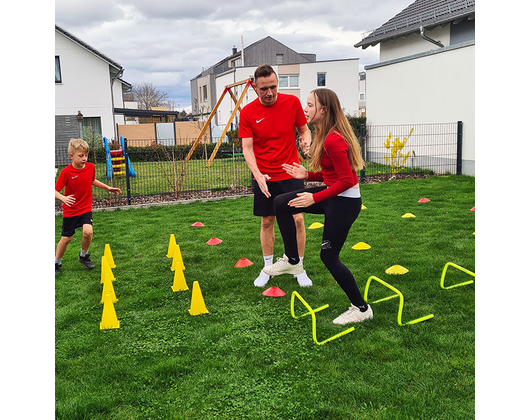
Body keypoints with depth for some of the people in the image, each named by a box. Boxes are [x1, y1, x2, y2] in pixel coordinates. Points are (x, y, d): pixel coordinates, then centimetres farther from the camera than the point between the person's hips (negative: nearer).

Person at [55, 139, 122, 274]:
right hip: (70, 210, -2)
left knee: (88, 231, -19)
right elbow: (56, 191, -16)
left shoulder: (91, 167, -5)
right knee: (66, 238, 5)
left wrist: (108, 188, 14)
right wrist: (63, 198, -36)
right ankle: (57, 262, 30)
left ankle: (84, 256, 9)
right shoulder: (66, 172, -18)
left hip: (86, 208, 2)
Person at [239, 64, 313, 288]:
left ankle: (299, 268, 16)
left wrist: (306, 140, -17)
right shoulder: (247, 112, -6)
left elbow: (304, 129, 8)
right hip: (263, 177, 0)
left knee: (297, 219, -1)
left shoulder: (292, 102, -4)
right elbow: (247, 147, -7)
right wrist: (257, 174, -22)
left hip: (290, 173, 0)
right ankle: (267, 269, 24)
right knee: (267, 221, 8)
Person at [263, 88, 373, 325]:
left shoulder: (333, 140, -24)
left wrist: (315, 198, -23)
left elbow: (346, 181, -25)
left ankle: (361, 309, 17)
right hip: (333, 195, 10)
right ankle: (292, 261, 19)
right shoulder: (325, 135, 7)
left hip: (345, 202, -10)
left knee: (329, 256, 1)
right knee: (281, 203, 8)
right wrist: (306, 175, 2)